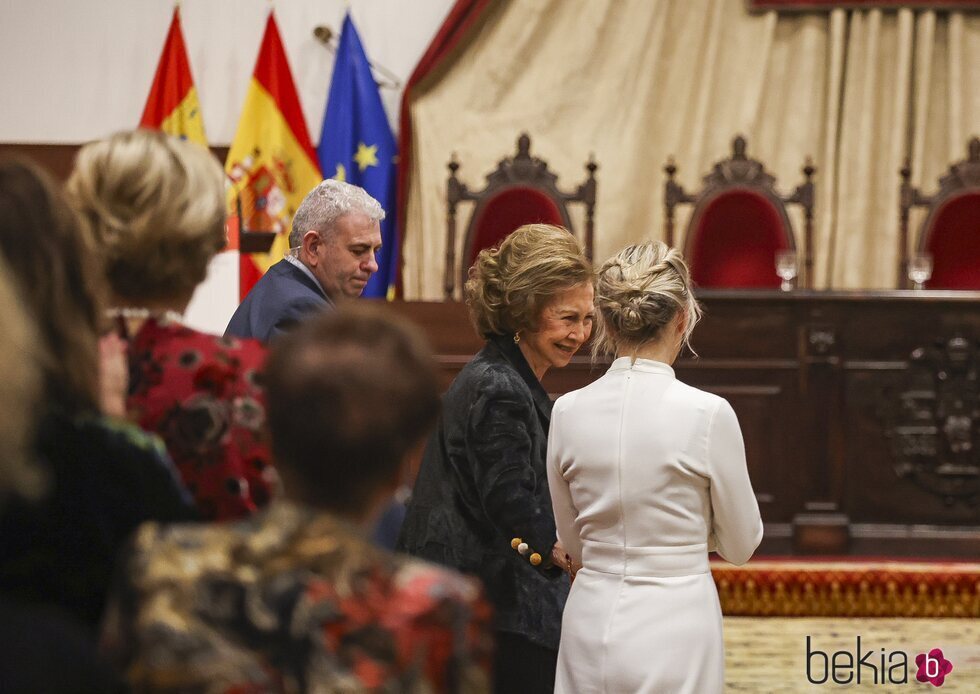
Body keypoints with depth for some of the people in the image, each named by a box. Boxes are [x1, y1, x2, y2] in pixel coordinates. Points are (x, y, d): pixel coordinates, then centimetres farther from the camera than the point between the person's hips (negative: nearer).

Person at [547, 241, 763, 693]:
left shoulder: (568, 412, -1)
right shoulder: (707, 414, -13)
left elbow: (573, 546, 10)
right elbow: (741, 544, 1)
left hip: (592, 623, 4)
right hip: (674, 629, -4)